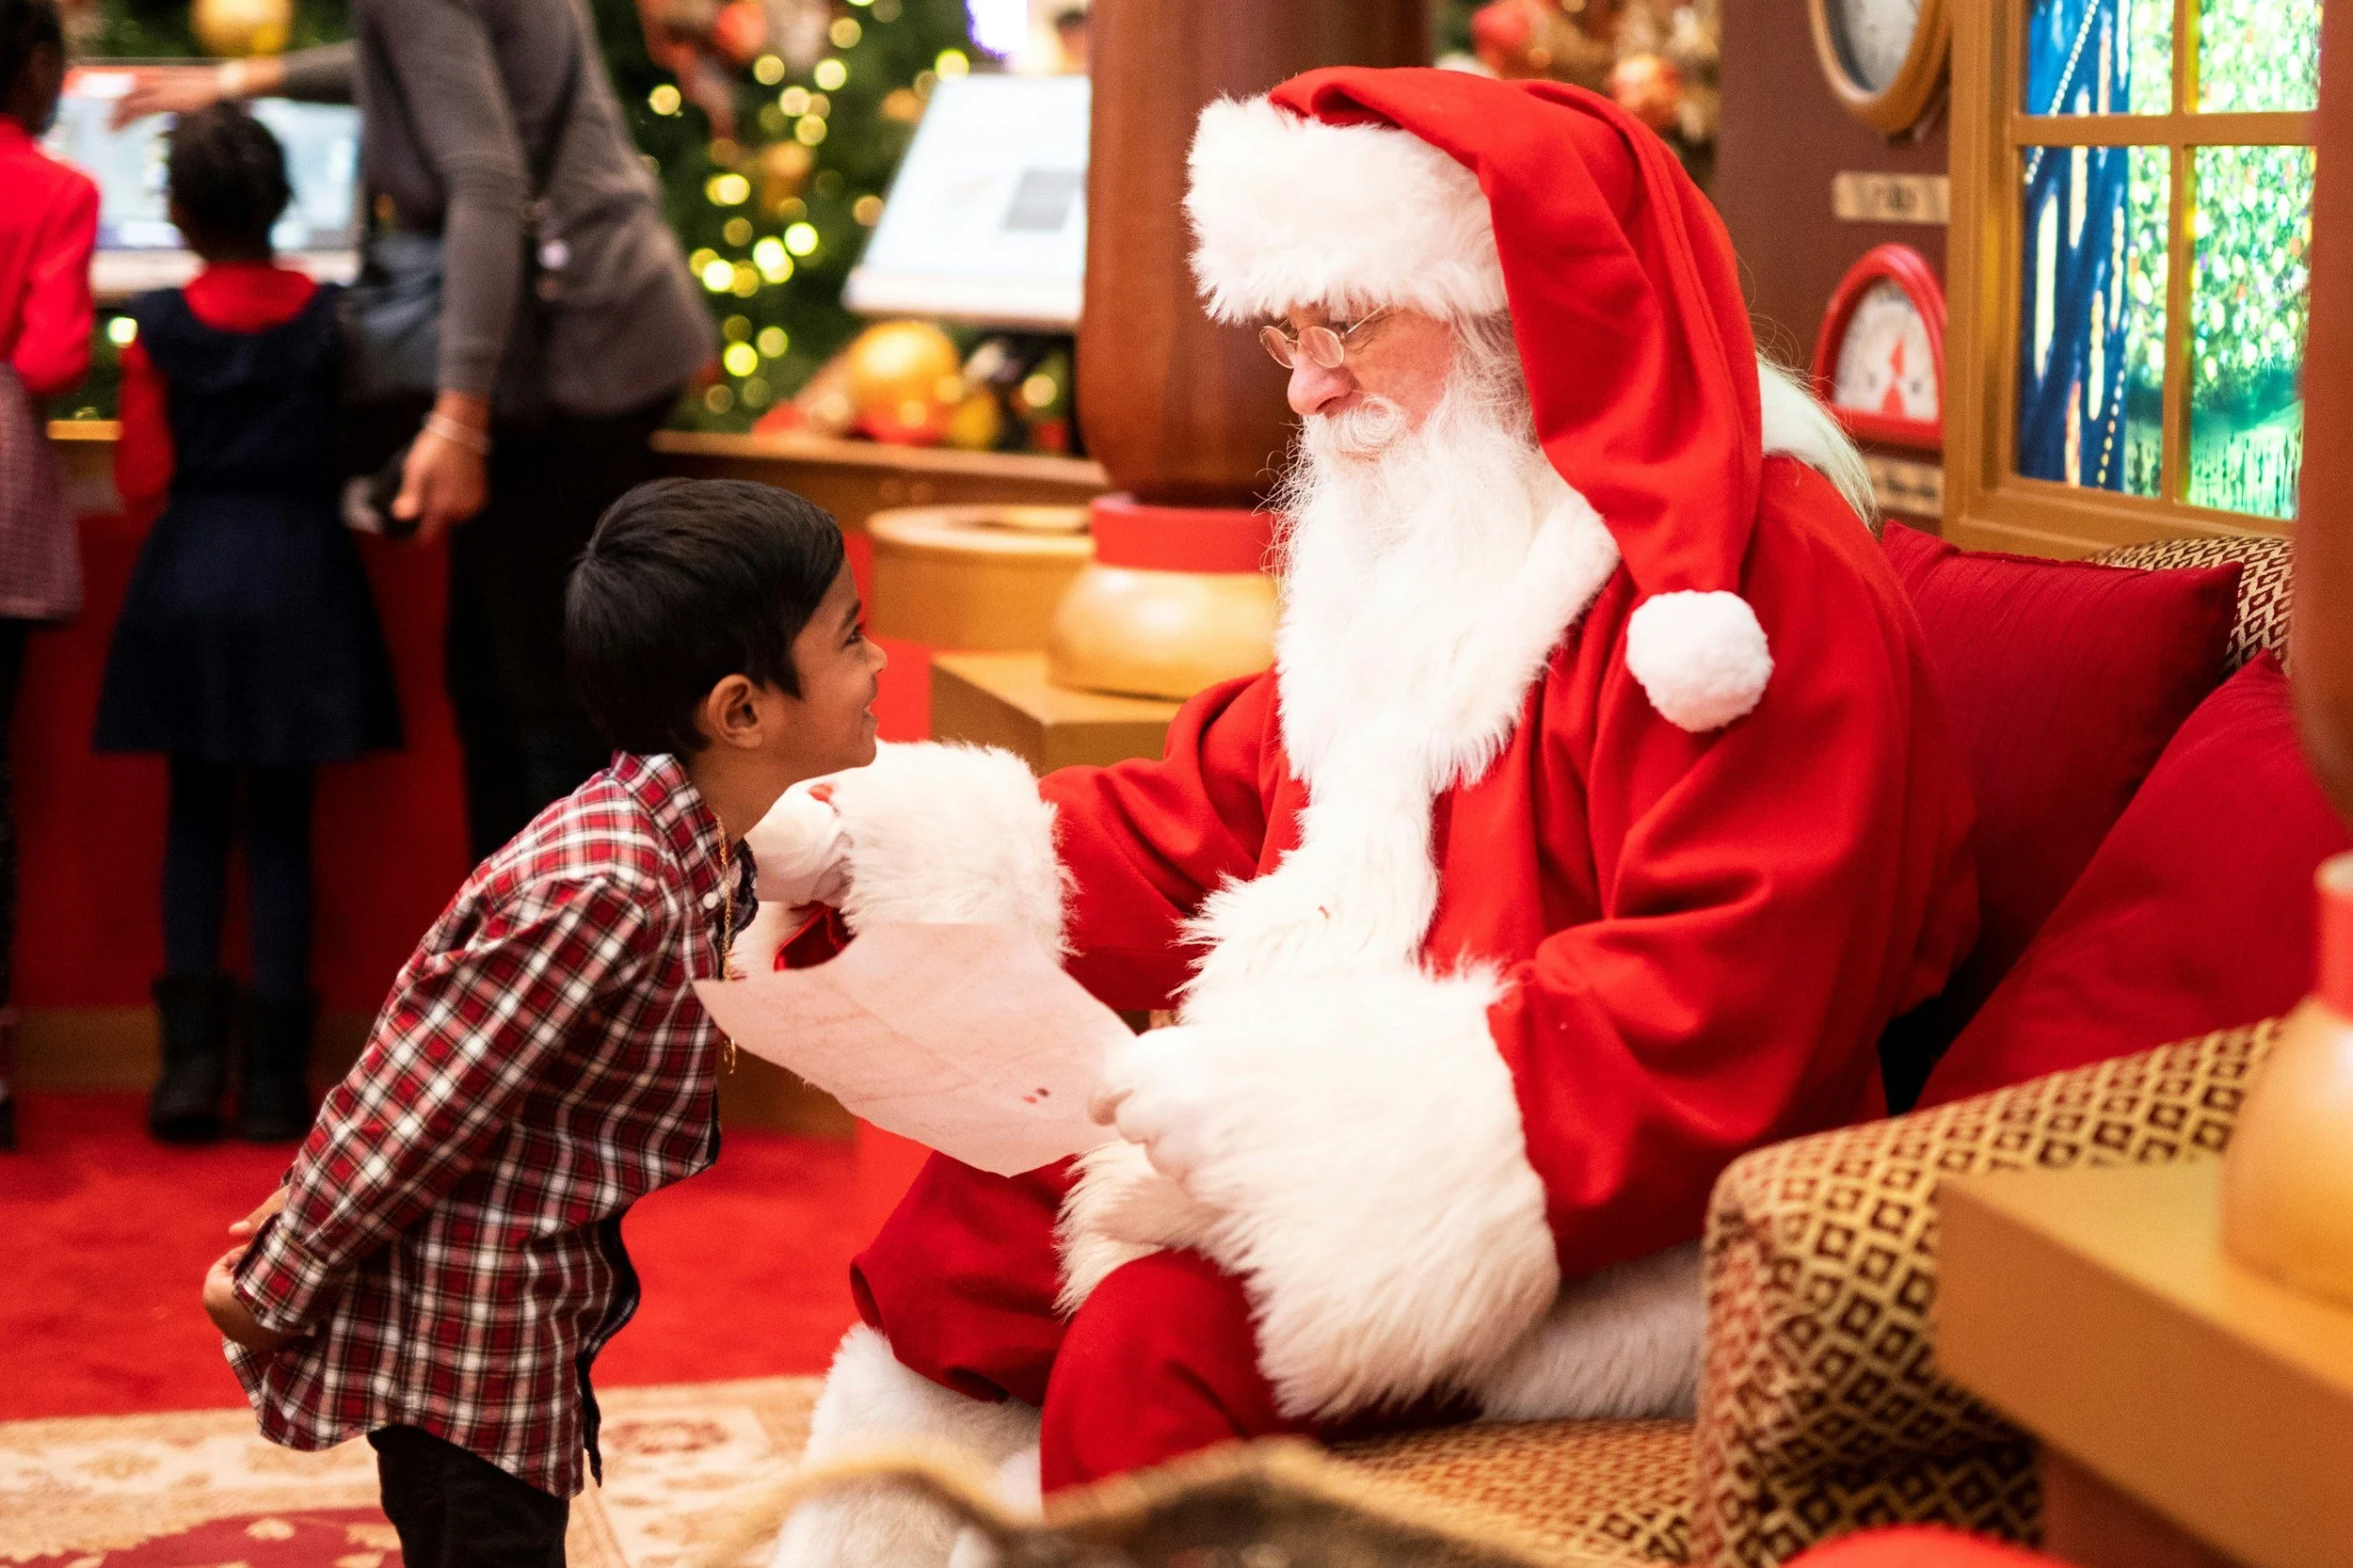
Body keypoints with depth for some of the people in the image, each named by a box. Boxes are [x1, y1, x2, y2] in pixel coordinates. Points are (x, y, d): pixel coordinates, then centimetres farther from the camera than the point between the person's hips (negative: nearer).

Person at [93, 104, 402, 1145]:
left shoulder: (160, 328, -6)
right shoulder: (332, 317, -4)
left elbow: (143, 483, -4)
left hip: (188, 580, 0)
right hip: (300, 573, 0)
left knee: (194, 815, 11)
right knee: (281, 824, 5)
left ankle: (191, 1060, 5)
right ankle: (273, 1076, 4)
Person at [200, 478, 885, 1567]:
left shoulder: (701, 854, 2)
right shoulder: (603, 889, -29)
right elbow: (406, 1108, -21)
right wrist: (271, 1291, -10)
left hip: (534, 1303, 9)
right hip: (461, 1326, -9)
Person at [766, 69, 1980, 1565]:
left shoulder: (1760, 575, -17)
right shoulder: (1419, 551, 14)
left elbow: (1716, 1003, -24)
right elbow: (1222, 809, 14)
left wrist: (1303, 1100, -28)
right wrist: (895, 841, 0)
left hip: (1604, 1215, -9)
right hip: (1358, 1140, 9)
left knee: (1157, 1329, -26)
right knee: (976, 1211, 0)